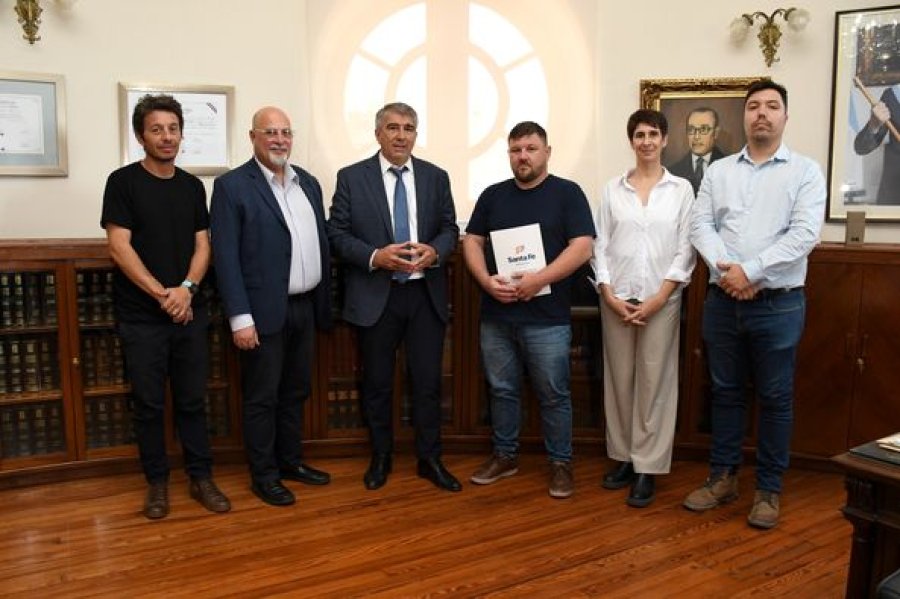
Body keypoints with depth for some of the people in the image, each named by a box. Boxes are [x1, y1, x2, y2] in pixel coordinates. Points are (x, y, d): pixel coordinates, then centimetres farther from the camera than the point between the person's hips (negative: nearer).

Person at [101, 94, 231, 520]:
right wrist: (162, 295, -14)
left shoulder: (192, 186, 9)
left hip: (190, 312, 3)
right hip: (141, 317, -3)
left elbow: (202, 245, 6)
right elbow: (119, 247, -10)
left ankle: (201, 477, 20)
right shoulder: (123, 182, -3)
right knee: (149, 404, 7)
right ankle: (157, 482, 21)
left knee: (192, 400, 9)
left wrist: (187, 288, -11)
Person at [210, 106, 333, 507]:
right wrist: (240, 317, -17)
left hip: (305, 307, 6)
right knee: (262, 398, 6)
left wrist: (325, 304, 10)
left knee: (296, 391, 17)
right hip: (264, 311, -6)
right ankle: (264, 476, 20)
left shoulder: (308, 182, 12)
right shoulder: (232, 186, -7)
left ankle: (290, 460, 33)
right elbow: (225, 257, -12)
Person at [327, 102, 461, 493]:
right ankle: (381, 457, 29)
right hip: (375, 296, -1)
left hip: (426, 295, 2)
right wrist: (375, 256, -18)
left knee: (428, 381, 7)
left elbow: (450, 228, 9)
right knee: (377, 383, 11)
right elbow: (337, 233, -2)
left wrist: (435, 251, -13)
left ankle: (430, 459, 23)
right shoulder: (351, 177, 0)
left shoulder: (436, 177, 7)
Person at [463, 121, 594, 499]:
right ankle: (505, 455, 29)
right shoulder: (492, 195, 11)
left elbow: (582, 247, -10)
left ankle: (560, 462, 21)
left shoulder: (567, 193, -1)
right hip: (496, 316, 4)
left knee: (554, 395, 5)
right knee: (502, 390, 13)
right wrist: (487, 280, -10)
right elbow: (472, 241, 9)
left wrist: (538, 280, -20)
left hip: (547, 318, -4)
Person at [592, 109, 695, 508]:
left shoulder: (681, 189, 3)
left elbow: (686, 250, -1)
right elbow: (600, 246, 4)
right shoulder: (613, 189, 7)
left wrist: (658, 297, -10)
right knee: (619, 379, 7)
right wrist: (609, 295, -7)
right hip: (616, 298, 2)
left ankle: (647, 468, 9)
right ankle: (623, 457, 20)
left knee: (654, 382, 0)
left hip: (661, 298, -1)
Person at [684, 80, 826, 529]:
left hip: (779, 304, -2)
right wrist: (725, 269, -14)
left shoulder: (805, 171, 1)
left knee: (775, 399, 6)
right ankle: (722, 476, 25)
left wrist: (750, 270, -16)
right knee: (725, 392, 12)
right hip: (722, 301, 3)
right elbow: (700, 225, 1)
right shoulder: (718, 171, 10)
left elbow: (805, 234, -11)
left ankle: (769, 489, 19)